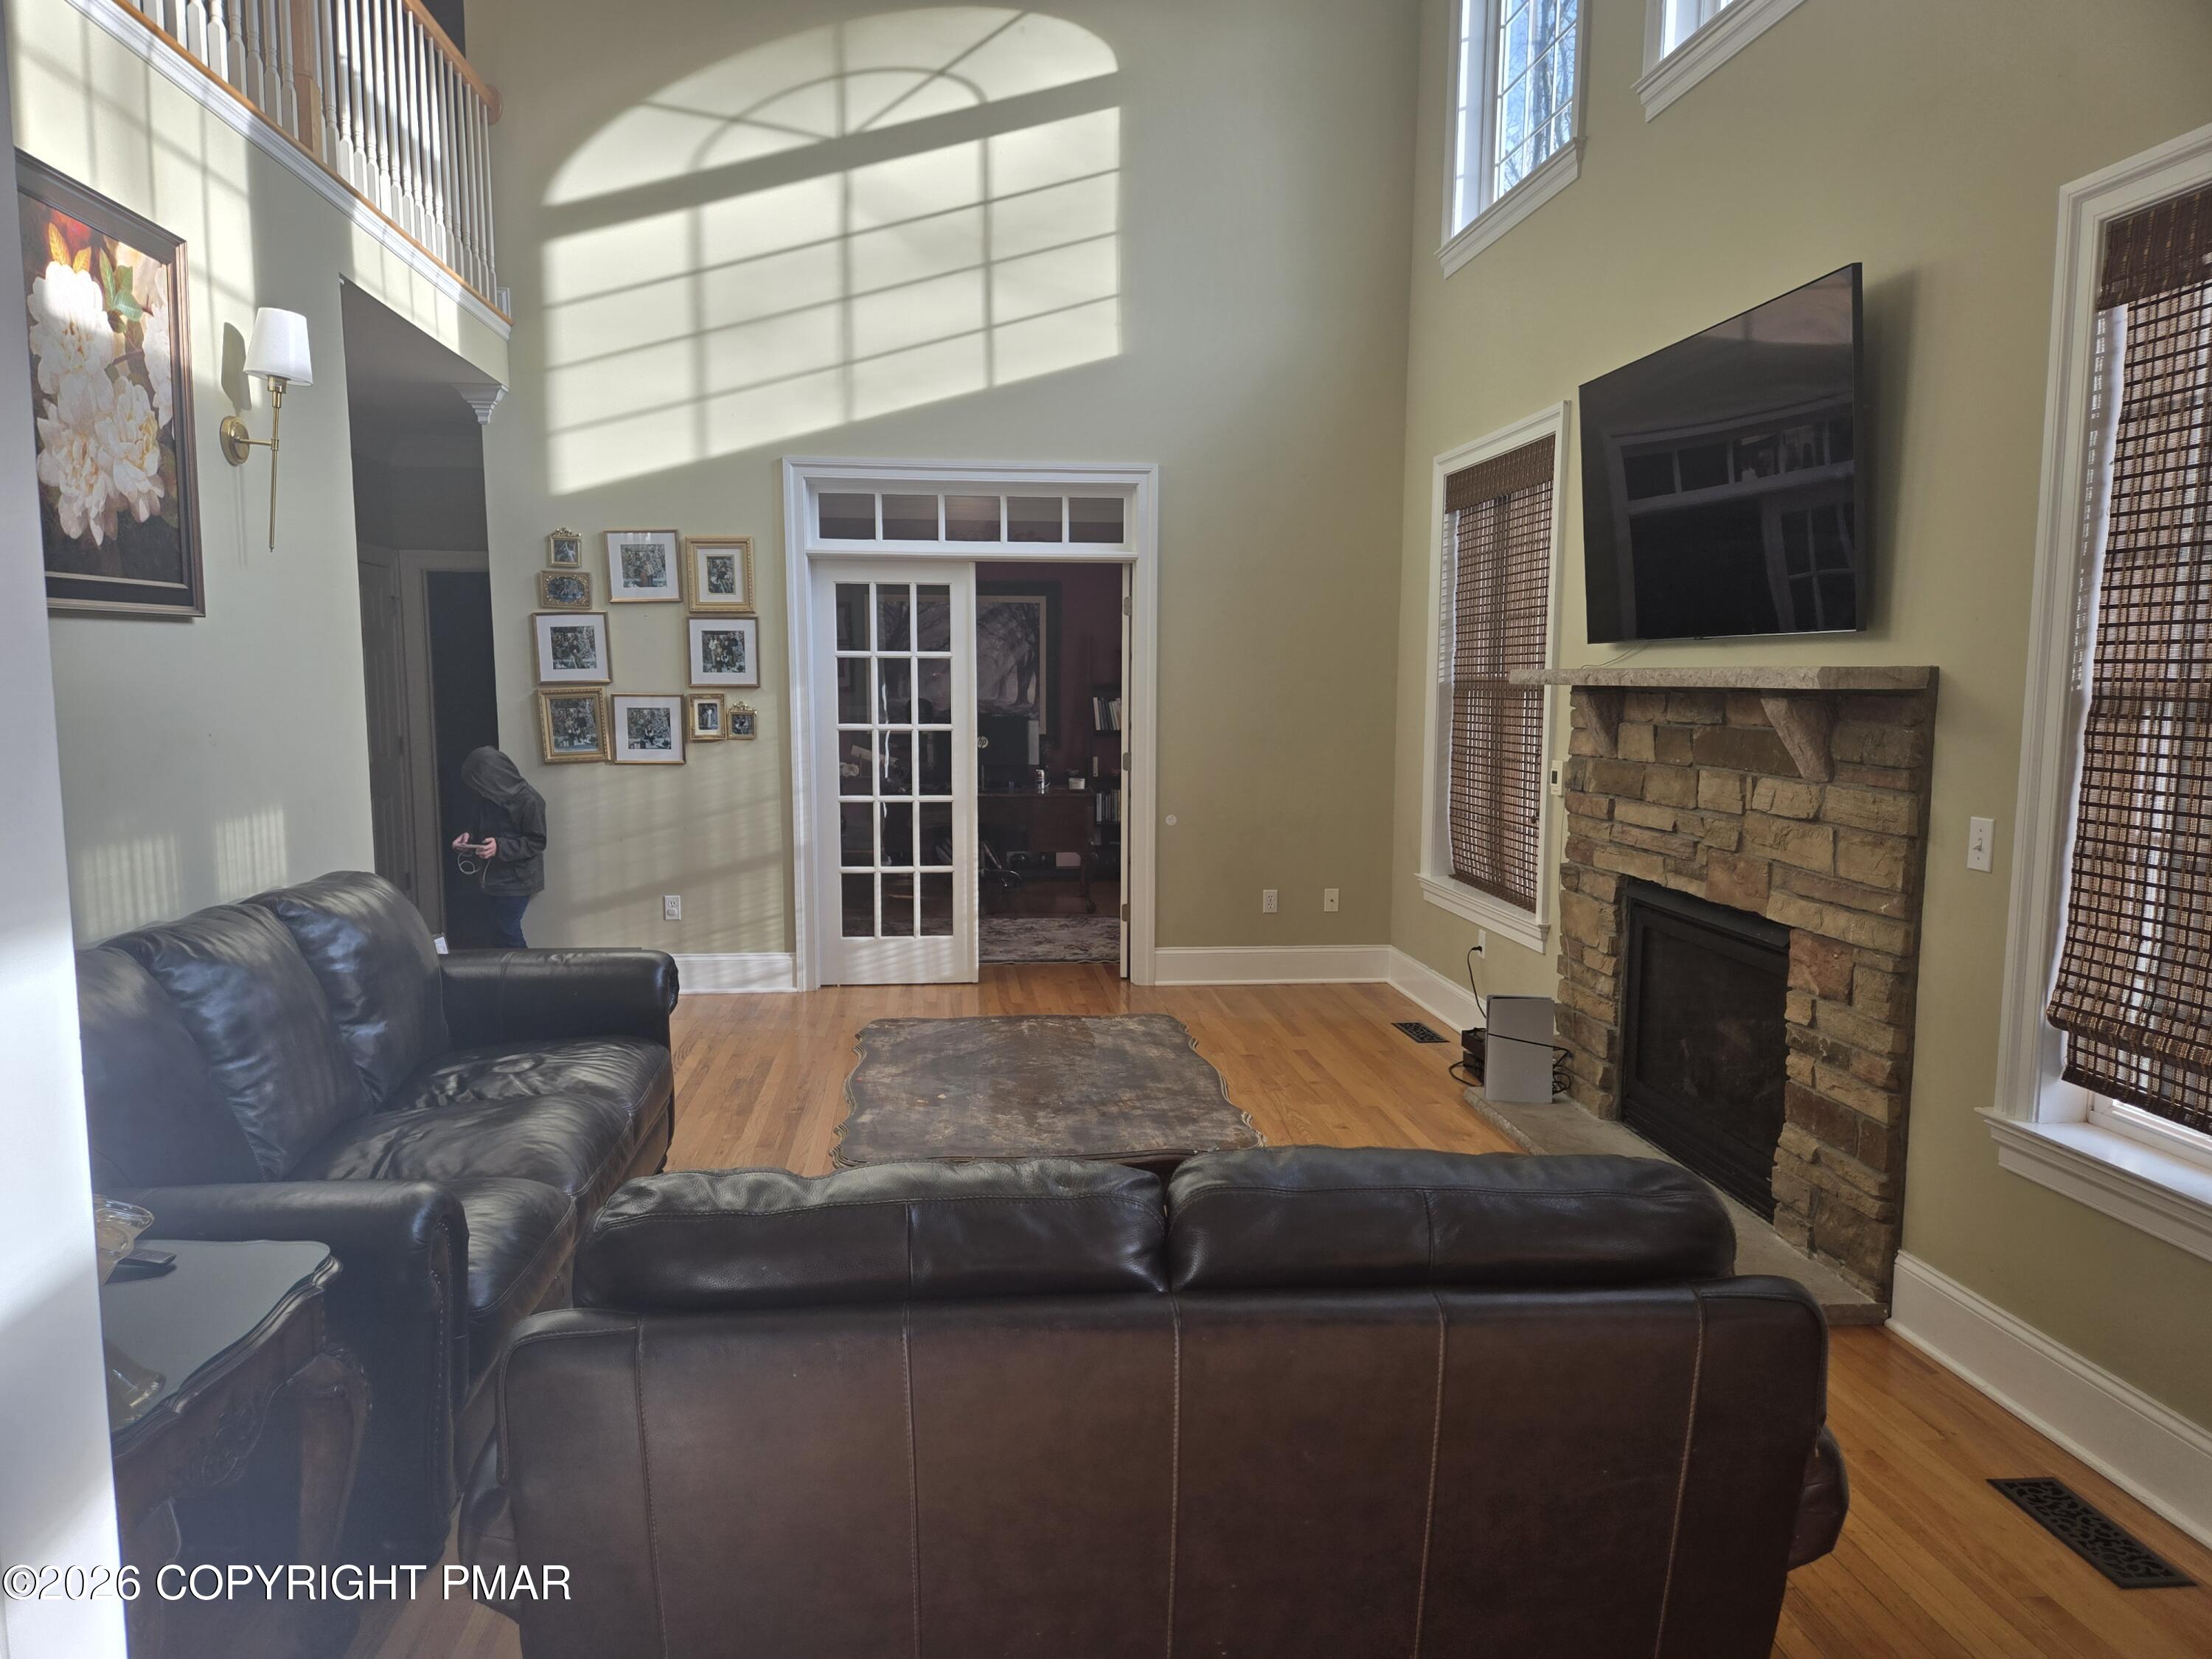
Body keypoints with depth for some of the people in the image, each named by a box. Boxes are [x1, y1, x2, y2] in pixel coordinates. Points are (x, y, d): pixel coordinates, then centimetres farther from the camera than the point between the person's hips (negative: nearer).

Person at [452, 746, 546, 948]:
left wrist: (501, 847, -27)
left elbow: (537, 842, -16)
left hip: (516, 878, -7)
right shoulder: (480, 796, 2)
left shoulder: (528, 801, -19)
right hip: (491, 875, 7)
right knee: (497, 930, 12)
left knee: (506, 932, -7)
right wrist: (468, 836, -6)